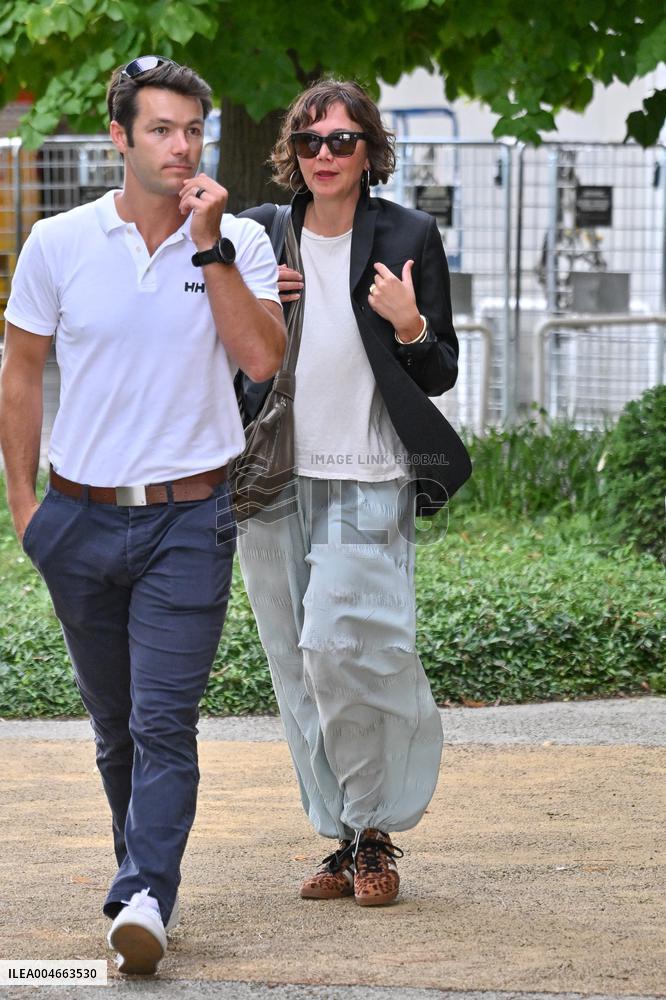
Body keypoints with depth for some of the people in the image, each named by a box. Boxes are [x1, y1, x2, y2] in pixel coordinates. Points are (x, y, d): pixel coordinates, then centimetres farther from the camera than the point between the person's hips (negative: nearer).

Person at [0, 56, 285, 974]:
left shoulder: (239, 244, 0)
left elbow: (262, 359, -13)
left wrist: (210, 245, -15)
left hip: (189, 519, -2)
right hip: (83, 518, 2)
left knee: (164, 722, -13)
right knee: (114, 724, 13)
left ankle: (145, 899, -18)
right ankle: (146, 871, 30)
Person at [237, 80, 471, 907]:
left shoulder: (408, 239, 0)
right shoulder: (261, 237, 9)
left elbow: (441, 378, 3)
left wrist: (411, 327, -17)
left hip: (367, 487, -4)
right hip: (274, 486, 4)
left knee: (340, 651, -16)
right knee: (300, 672, 5)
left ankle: (376, 832, 1)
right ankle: (346, 838, 15)